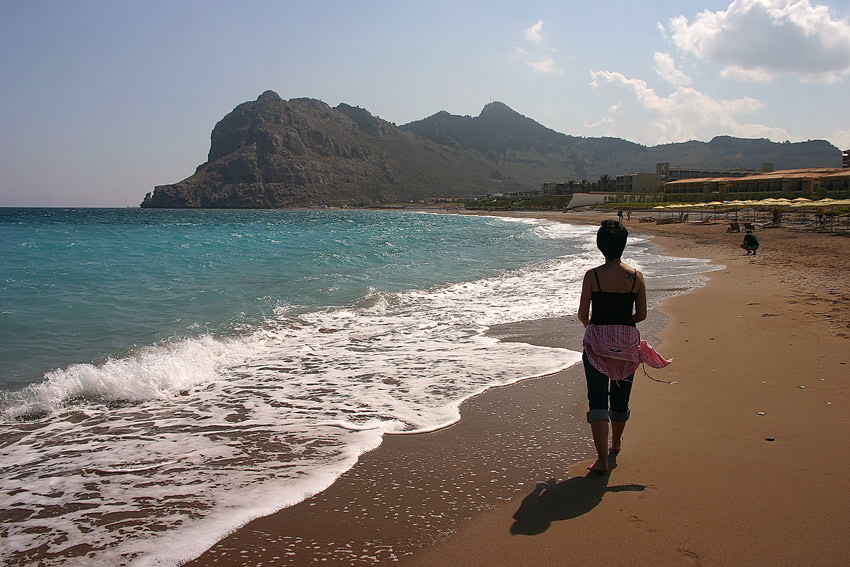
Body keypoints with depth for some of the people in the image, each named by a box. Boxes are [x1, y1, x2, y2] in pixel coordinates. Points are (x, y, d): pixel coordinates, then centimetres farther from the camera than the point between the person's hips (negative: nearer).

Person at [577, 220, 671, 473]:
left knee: (598, 399, 0)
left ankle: (602, 458, -8)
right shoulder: (636, 276, -3)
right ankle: (616, 443, 41)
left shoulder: (593, 276, -9)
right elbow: (641, 314, 3)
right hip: (627, 341, 3)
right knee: (621, 396, 19)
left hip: (597, 340, -3)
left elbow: (582, 314, -5)